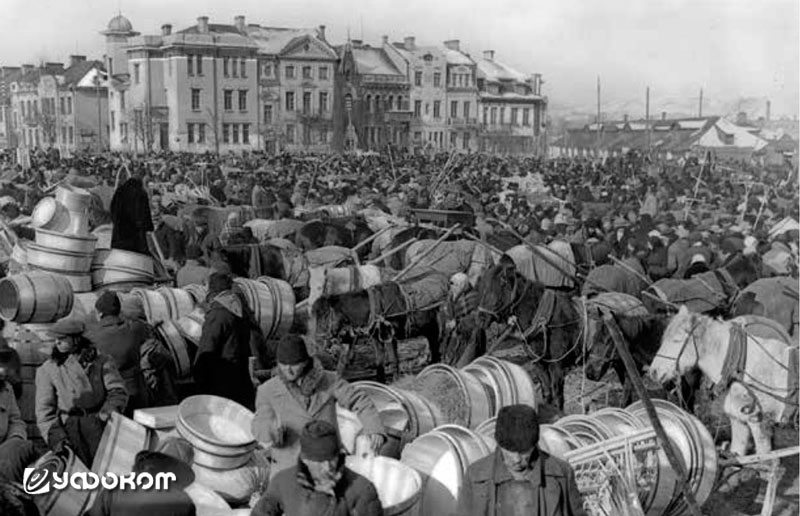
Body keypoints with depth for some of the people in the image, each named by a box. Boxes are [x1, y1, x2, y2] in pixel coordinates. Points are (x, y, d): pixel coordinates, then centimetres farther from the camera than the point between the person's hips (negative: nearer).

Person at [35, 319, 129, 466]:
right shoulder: (47, 369, 17)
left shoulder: (101, 361, 14)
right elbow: (44, 410, 12)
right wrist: (56, 436, -3)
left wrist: (106, 413, -12)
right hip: (69, 425, 0)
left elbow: (118, 391, 7)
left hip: (98, 421, 0)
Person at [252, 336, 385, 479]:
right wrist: (273, 428, -33)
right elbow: (260, 430, -9)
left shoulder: (328, 380, -7)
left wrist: (375, 430, -23)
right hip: (288, 469, 0)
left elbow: (360, 403, -5)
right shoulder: (268, 391, -7)